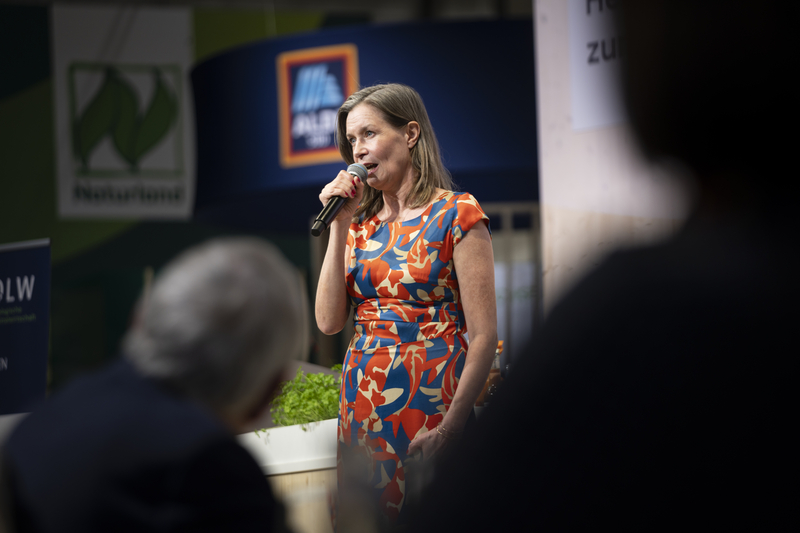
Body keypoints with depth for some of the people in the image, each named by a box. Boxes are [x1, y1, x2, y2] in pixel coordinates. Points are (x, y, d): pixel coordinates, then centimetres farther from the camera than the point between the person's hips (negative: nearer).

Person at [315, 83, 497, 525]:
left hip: (428, 402, -5)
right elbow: (329, 321, 3)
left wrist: (449, 428, -17)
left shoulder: (457, 215, -6)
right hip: (361, 401, 5)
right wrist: (340, 226, -1)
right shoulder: (361, 222, 12)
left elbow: (483, 335, -10)